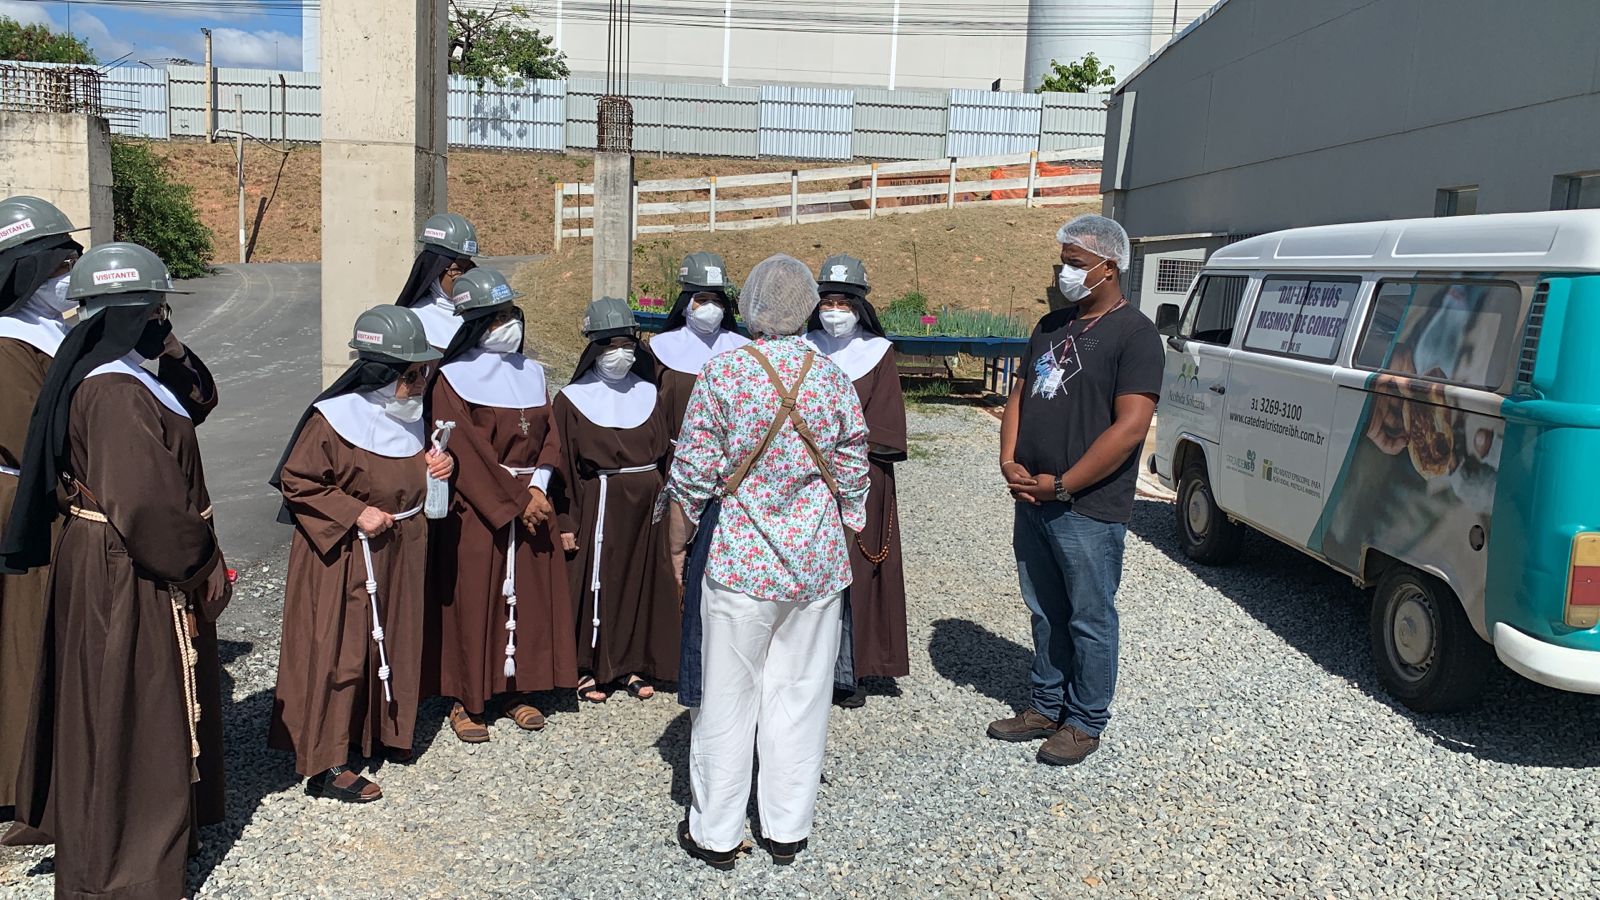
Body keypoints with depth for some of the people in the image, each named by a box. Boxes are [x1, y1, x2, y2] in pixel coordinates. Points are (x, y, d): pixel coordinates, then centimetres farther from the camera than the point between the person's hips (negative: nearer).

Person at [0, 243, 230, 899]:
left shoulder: (100, 375, 8)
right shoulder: (117, 393, -24)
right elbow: (148, 505, -28)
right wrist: (199, 564, -18)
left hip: (100, 558, 10)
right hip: (131, 578, -10)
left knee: (106, 707, 24)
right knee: (135, 713, 3)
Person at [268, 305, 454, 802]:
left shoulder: (409, 415, 3)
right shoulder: (333, 418, -20)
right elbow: (296, 481, -16)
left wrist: (434, 465, -3)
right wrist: (356, 513, -22)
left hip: (400, 551, 8)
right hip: (345, 556, -8)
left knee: (393, 643, 16)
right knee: (340, 652, -2)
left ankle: (381, 732, 34)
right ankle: (324, 764, 9)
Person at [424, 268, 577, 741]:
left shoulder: (532, 373, 10)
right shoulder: (453, 379, -7)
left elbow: (549, 436, 8)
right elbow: (469, 453, -13)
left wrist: (538, 490, -8)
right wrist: (516, 502, -15)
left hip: (533, 502, 5)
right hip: (477, 509, -5)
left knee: (529, 594, 8)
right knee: (473, 598, 0)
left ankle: (519, 689, 21)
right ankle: (467, 700, 13)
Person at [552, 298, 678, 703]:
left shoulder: (648, 394, 8)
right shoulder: (572, 399, -3)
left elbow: (665, 453, 10)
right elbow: (563, 466, -6)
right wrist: (567, 522, -10)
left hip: (646, 504, 4)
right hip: (598, 502, -4)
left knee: (640, 581, 9)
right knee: (594, 583, 1)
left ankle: (630, 664, 23)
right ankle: (589, 668, 15)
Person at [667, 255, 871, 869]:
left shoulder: (722, 374, -11)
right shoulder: (833, 379, -1)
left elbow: (693, 470, -9)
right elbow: (853, 473, 4)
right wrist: (846, 531, 19)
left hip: (737, 560, -3)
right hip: (816, 562, 3)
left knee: (726, 697, 9)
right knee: (800, 694, 13)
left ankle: (715, 833, 21)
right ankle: (788, 829, 24)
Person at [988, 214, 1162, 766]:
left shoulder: (1134, 334, -11)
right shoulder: (1052, 326, 14)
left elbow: (1130, 427, -19)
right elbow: (1021, 395, 15)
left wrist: (1061, 484, -18)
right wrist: (1010, 463, -2)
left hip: (1089, 509, -7)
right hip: (1031, 499, 7)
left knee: (1089, 619, 6)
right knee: (1045, 612, 17)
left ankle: (1085, 722, 20)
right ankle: (1046, 707, 32)